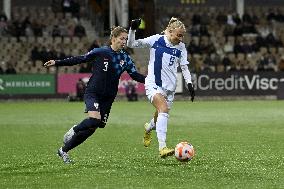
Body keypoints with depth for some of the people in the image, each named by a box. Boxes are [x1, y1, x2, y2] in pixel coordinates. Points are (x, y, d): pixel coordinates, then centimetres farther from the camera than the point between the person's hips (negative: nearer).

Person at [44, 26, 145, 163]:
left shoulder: (125, 58, 5)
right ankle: (74, 130, 3)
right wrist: (57, 63, 0)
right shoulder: (100, 52, -6)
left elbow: (135, 75, 6)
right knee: (95, 119, -29)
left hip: (107, 98, 4)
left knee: (90, 129, 3)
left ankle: (64, 151, 19)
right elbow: (79, 59, 1)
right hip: (92, 93, -4)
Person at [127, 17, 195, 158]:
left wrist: (189, 84, -5)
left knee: (160, 117, 13)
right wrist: (132, 30, -15)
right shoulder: (156, 40, -3)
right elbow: (131, 44, 0)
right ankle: (162, 147, -35)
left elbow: (184, 67, 10)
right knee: (164, 109, -28)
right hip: (153, 84, -5)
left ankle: (149, 128, 53)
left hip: (169, 87, 5)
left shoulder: (181, 47, 6)